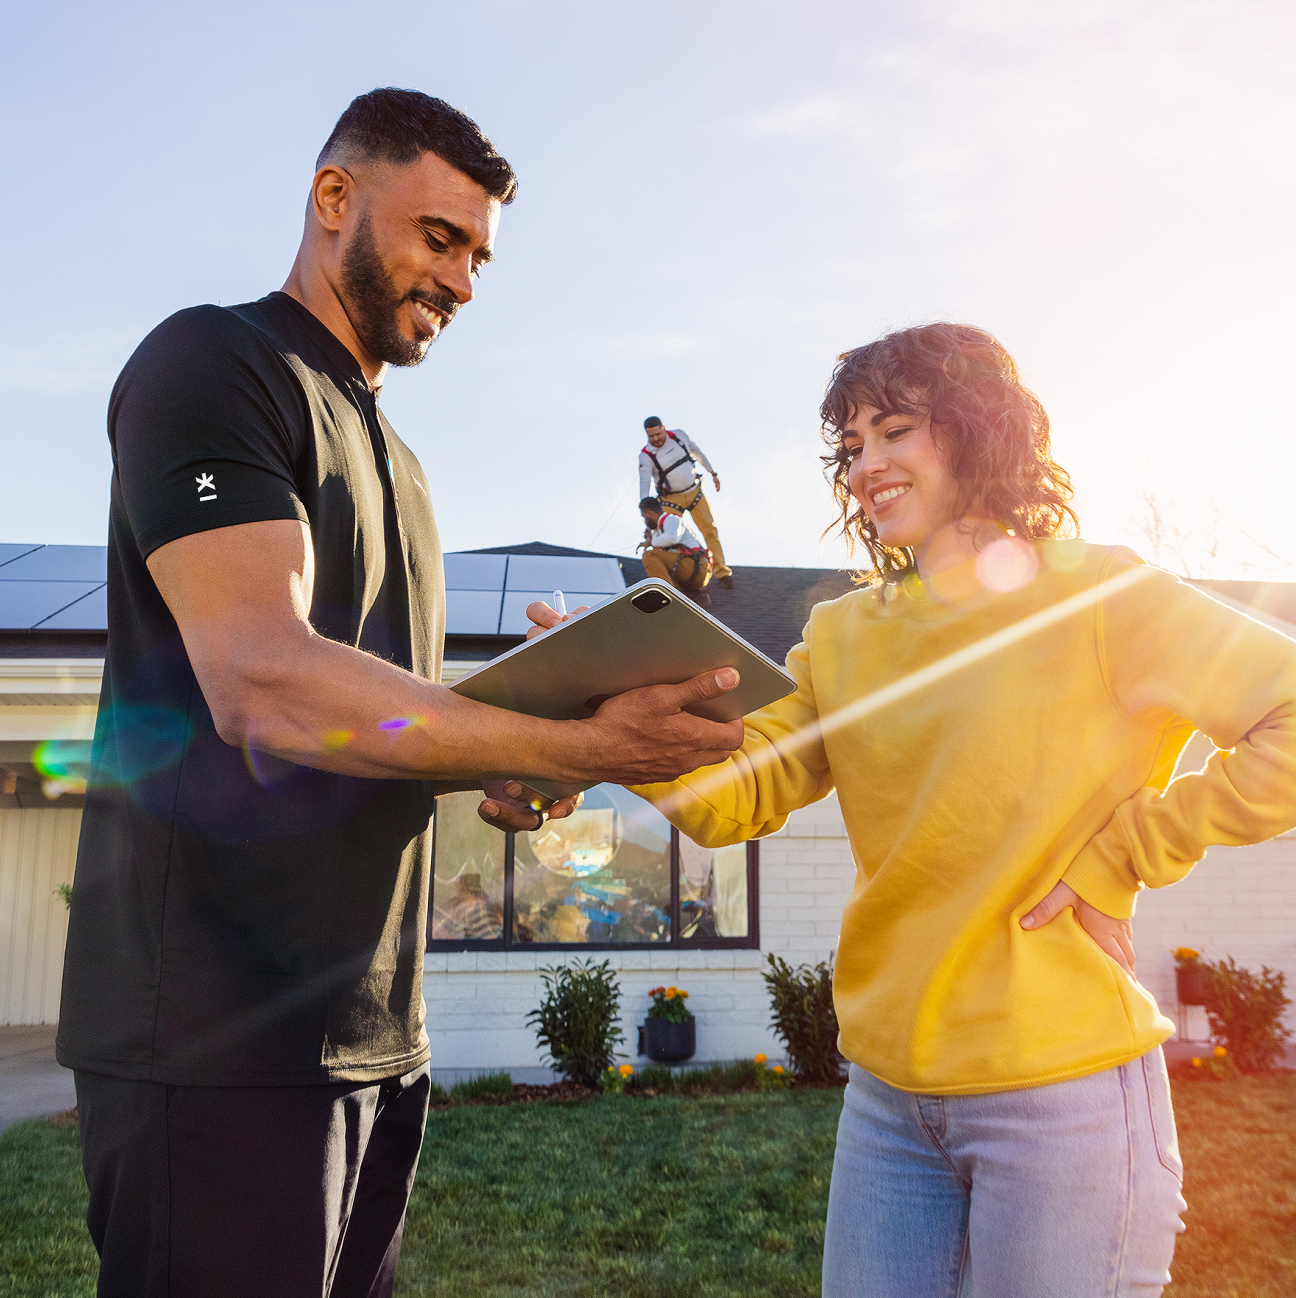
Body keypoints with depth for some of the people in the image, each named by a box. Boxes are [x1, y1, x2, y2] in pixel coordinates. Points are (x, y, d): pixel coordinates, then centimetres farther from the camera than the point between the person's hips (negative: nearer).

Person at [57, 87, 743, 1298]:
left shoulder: (392, 460, 21)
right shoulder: (210, 362, -7)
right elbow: (266, 683, -21)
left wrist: (493, 771, 0)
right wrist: (573, 748, -23)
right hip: (219, 1032, -8)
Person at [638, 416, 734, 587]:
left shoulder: (679, 435, -7)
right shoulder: (646, 455, -15)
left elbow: (697, 452, 10)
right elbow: (644, 482, -22)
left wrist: (712, 472, 16)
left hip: (694, 491, 2)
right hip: (672, 499, -2)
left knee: (709, 529, 1)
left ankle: (722, 572, 8)